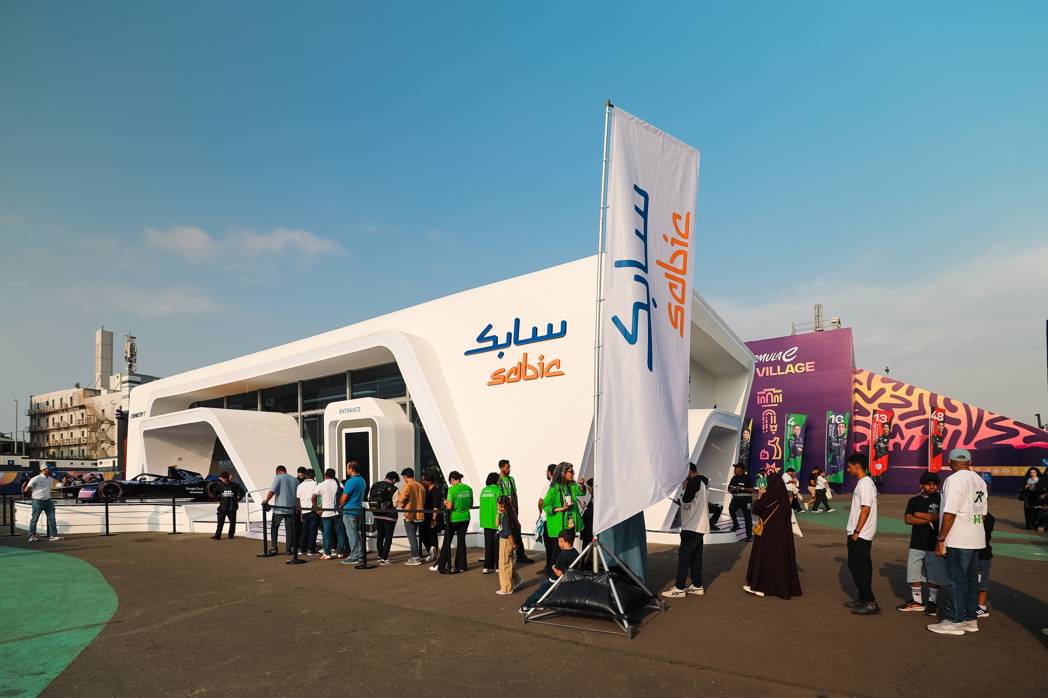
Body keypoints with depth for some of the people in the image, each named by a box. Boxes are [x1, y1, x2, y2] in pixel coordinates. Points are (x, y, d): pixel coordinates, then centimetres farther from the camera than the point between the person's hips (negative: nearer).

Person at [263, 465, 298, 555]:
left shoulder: (278, 478, -3)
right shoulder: (294, 480, 11)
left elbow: (272, 491, -15)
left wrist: (266, 501, -7)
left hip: (279, 508, -4)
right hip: (291, 508, 4)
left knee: (274, 527, 12)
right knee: (289, 529, 8)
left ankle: (274, 547, 7)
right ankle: (288, 549, 9)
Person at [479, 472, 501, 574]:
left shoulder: (483, 490, 10)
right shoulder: (497, 489, -9)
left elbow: (483, 505, 14)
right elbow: (499, 505, -15)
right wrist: (499, 519, -10)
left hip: (485, 521, 6)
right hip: (495, 521, -6)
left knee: (488, 544, 11)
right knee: (497, 543, 4)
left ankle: (487, 566, 11)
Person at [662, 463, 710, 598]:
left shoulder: (693, 482, -16)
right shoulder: (703, 481, 13)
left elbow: (684, 503, -16)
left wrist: (682, 488, -4)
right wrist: (681, 501, 11)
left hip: (692, 526, -9)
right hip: (699, 526, 9)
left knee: (683, 555, -6)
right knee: (696, 556, 13)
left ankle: (679, 588, -5)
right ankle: (697, 586, 17)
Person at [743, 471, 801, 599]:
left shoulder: (768, 495, -18)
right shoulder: (784, 495, 2)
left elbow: (756, 509, -11)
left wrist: (760, 498, 4)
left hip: (768, 531, -6)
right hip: (782, 531, 6)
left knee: (763, 556, 3)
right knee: (782, 556, 12)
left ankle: (759, 586, 8)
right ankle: (785, 586, 18)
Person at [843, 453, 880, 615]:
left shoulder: (865, 484, -17)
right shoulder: (864, 483, 13)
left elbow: (866, 509, -22)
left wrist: (856, 531, -19)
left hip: (861, 534, -10)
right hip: (862, 533, 10)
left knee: (857, 566, -6)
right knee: (862, 566, 14)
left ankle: (871, 603, -4)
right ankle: (864, 599, 22)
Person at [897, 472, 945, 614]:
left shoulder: (941, 500, -1)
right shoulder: (914, 501, 9)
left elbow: (940, 517, -15)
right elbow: (907, 519, -1)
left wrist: (919, 514, -5)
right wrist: (929, 519, -11)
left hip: (934, 545, -4)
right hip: (916, 544, 4)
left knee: (933, 576, 2)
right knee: (913, 574, 9)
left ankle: (932, 602, 17)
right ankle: (917, 601, 22)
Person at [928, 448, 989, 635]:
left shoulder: (954, 480, -15)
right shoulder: (980, 481, 12)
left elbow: (950, 513, -20)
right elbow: (982, 512, 16)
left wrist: (940, 539, -15)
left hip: (958, 542, -8)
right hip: (976, 539, 8)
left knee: (956, 580, -2)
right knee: (971, 579, 15)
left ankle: (955, 621, 4)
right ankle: (970, 619, 22)